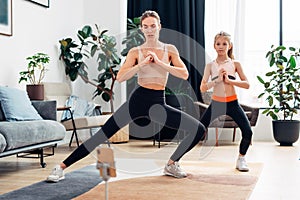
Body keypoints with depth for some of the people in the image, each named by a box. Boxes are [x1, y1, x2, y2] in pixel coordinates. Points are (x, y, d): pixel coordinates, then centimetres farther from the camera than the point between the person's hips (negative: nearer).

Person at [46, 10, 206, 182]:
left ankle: (171, 165, 12)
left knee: (199, 130, -6)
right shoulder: (135, 51, 2)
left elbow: (184, 74, -6)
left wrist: (160, 63, -12)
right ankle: (61, 168, 0)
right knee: (103, 135, -9)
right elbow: (120, 77, -9)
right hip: (138, 99, -2)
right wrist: (142, 63, -16)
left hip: (159, 103, 2)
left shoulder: (170, 50, 7)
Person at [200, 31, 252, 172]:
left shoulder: (235, 64, 2)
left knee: (248, 132, -11)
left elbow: (247, 84, -3)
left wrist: (229, 80, -15)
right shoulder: (210, 65, 0)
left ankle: (241, 159, 15)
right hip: (216, 103, 0)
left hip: (232, 103, 1)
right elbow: (202, 88, -7)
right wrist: (217, 79, -19)